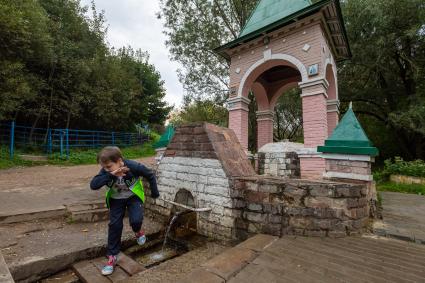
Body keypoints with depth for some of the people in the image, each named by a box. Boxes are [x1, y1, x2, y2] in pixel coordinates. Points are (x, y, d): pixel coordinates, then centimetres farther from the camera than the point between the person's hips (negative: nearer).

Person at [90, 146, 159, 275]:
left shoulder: (134, 166, -31)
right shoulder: (106, 171, -22)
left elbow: (150, 175, -16)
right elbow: (93, 185, -33)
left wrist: (154, 192, -6)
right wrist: (110, 175, -46)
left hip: (134, 197, -3)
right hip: (116, 199, 3)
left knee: (136, 220, -19)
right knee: (114, 225, -2)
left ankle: (138, 232, 21)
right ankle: (112, 256, 17)